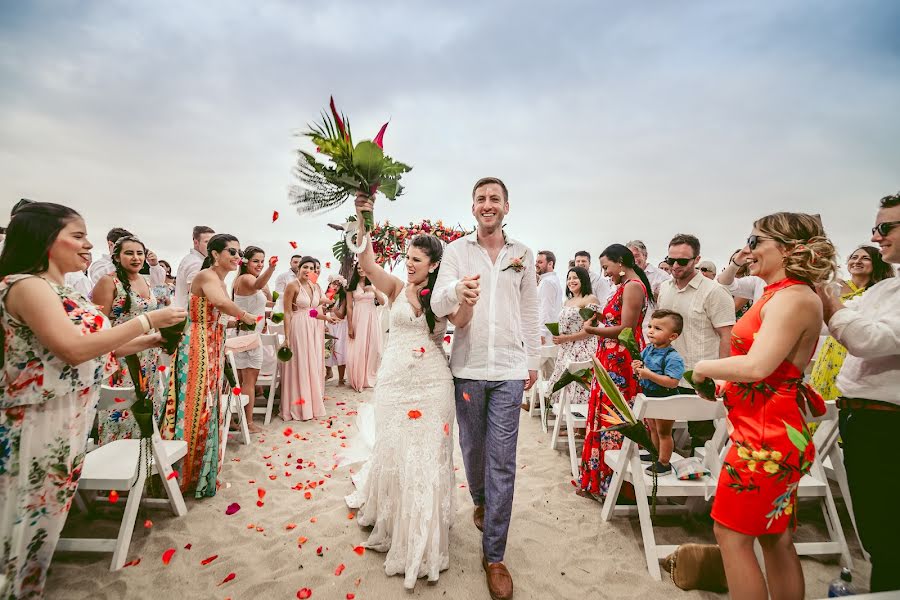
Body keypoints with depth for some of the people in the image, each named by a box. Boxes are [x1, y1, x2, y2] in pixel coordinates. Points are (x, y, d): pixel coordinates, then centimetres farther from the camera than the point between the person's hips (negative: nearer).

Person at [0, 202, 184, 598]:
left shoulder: (61, 290, 12)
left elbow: (96, 345, 12)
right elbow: (74, 349, -26)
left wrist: (153, 339, 4)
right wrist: (145, 321, -21)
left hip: (69, 417, 9)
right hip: (42, 421, -9)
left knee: (47, 509, 19)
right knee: (33, 511, 6)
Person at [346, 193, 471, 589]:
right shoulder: (396, 288, 1)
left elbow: (460, 321, -20)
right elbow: (367, 263, -15)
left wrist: (469, 298, -40)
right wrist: (362, 221, -27)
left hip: (433, 385, 0)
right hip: (394, 382, 1)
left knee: (428, 458, 6)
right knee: (393, 452, 13)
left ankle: (421, 541, 28)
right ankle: (391, 523, 43)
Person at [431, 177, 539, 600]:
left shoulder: (522, 255, 6)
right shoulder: (456, 251, 1)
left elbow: (530, 312, 12)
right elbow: (437, 305, -11)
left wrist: (533, 361, 12)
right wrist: (456, 289, -33)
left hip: (509, 369, 0)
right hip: (468, 367, 0)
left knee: (502, 462, 1)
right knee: (472, 447, 16)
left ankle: (494, 557, 15)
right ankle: (480, 500, 47)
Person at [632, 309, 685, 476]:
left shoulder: (673, 357, -24)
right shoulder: (647, 350, -1)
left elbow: (673, 382, -32)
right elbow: (641, 372, 10)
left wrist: (649, 375, -33)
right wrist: (637, 368, -13)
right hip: (649, 396, 8)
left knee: (663, 432, 7)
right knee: (653, 429, 24)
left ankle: (664, 463, 21)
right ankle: (655, 454, 42)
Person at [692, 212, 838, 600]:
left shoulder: (793, 298, -16)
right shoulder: (779, 296, 14)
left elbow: (758, 366, -27)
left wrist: (705, 367, -11)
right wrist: (722, 383, 9)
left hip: (767, 436, -10)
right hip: (773, 432, 10)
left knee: (732, 534, 1)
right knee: (775, 539, 19)